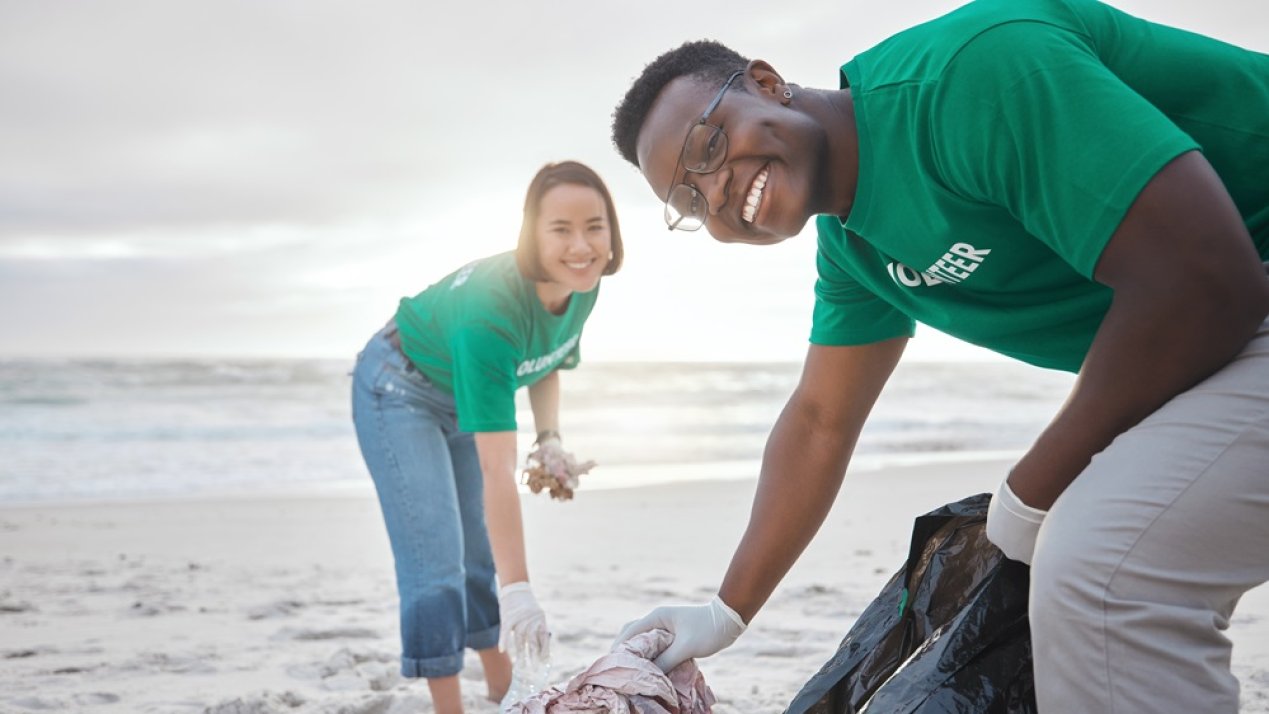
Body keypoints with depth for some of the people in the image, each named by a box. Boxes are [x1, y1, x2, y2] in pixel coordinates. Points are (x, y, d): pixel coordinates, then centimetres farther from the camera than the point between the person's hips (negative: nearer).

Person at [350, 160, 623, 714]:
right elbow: (497, 470, -43)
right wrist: (517, 590, -43)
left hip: (463, 398, 7)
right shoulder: (489, 309, -41)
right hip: (401, 392, -7)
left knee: (483, 555, 13)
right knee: (436, 560, -12)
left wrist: (550, 440, -7)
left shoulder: (582, 286, -19)